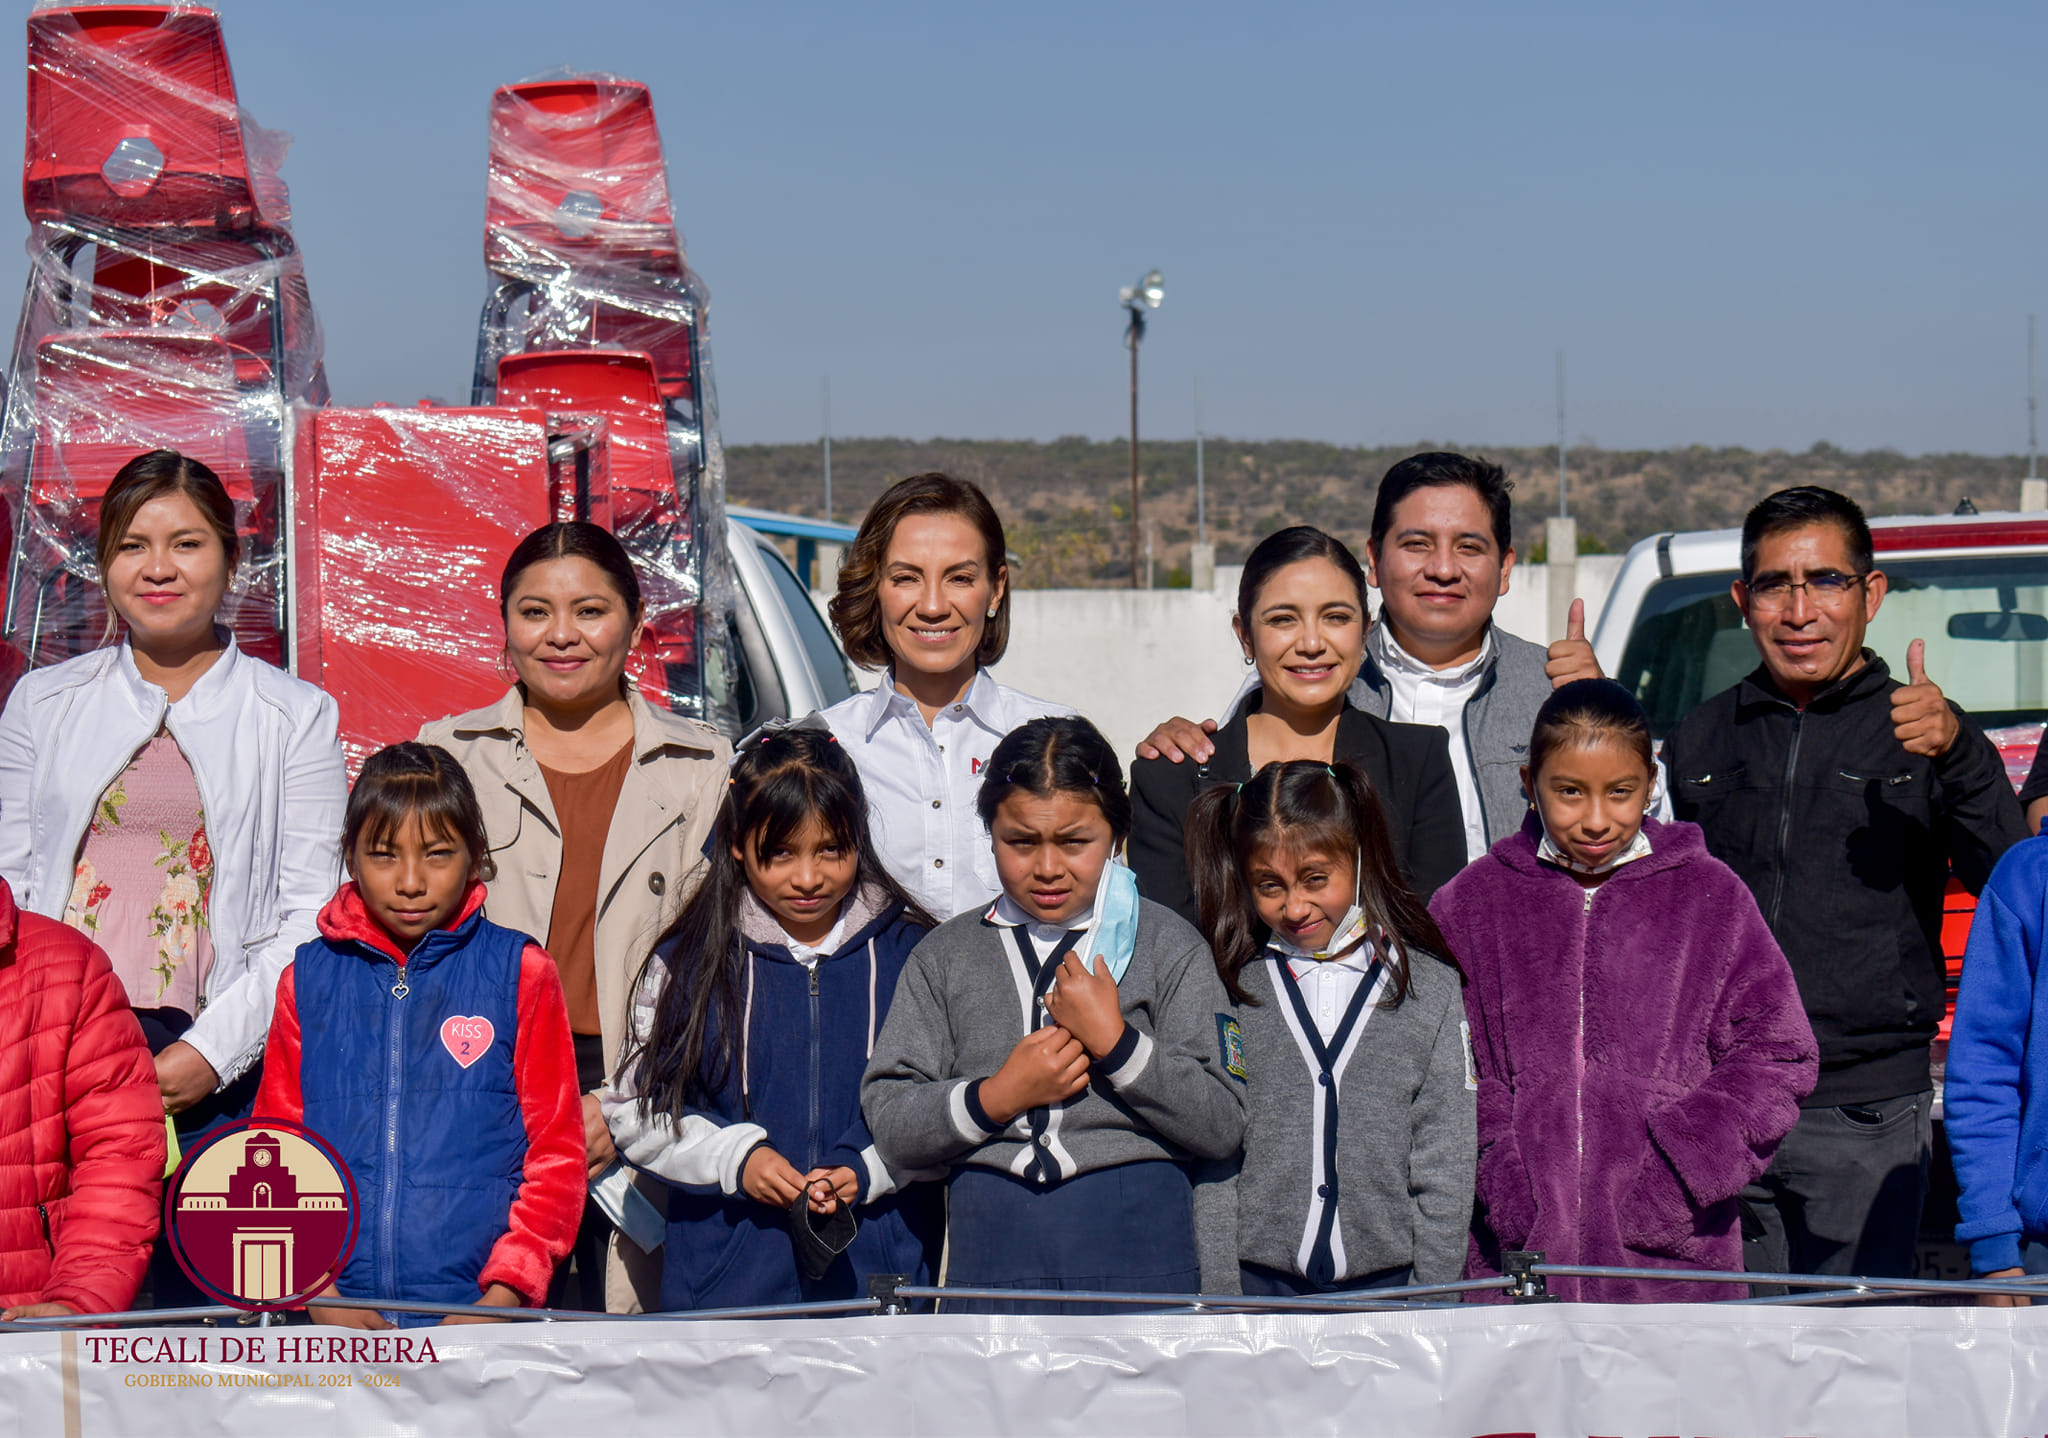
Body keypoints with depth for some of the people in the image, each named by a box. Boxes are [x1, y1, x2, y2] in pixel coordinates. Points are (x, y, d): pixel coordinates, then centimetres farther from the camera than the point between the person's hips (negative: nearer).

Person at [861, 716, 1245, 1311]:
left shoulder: (1168, 945, 8)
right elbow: (889, 1128, 6)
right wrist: (995, 1099, -8)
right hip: (989, 1250, 1)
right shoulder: (945, 955, 13)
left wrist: (1113, 1041, -8)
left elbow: (1223, 1126, -1)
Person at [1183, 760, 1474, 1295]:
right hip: (1258, 1280, 0)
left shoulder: (1432, 989, 3)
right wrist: (1224, 1307, -5)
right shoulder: (1228, 990, 3)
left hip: (1387, 1277, 0)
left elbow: (1445, 1169, 3)